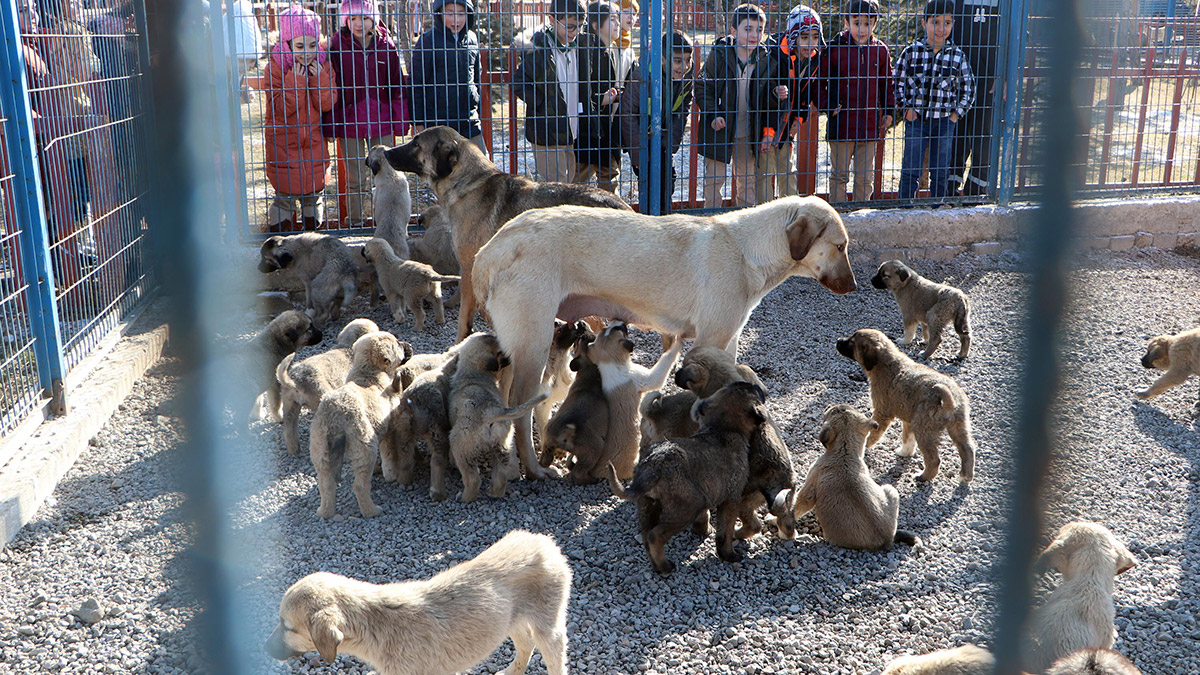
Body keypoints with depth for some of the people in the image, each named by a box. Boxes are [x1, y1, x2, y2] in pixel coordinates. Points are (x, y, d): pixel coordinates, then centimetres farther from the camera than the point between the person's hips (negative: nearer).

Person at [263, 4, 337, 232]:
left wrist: (319, 76, -18)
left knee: (314, 190, 13)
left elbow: (327, 104, -7)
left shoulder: (323, 64, -2)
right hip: (284, 139, -3)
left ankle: (314, 228, 31)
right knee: (286, 192, 1)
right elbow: (281, 108, -17)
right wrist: (294, 79, -23)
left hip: (314, 138, 3)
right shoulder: (276, 65, -11)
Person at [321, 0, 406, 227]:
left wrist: (398, 120, 5)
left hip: (381, 122, 1)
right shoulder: (337, 45, -2)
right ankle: (355, 223, 16)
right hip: (349, 121, -1)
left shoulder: (386, 45, 3)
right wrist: (330, 122, -4)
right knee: (355, 180, 5)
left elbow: (396, 85, 8)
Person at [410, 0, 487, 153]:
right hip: (437, 122, -5)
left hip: (470, 122, 5)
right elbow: (416, 84, -4)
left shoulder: (472, 39, 9)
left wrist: (478, 110, 22)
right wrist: (418, 122, -6)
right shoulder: (428, 40, -6)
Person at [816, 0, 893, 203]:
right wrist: (827, 106, -10)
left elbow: (886, 83, 16)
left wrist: (889, 111, 10)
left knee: (865, 177, 8)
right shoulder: (835, 48, -5)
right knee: (839, 174, 7)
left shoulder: (881, 50, 6)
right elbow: (820, 80, 1)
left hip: (870, 124, 3)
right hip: (841, 124, -3)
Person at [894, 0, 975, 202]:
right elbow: (897, 81, 6)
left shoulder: (957, 56, 0)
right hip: (916, 119, -1)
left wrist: (957, 112, 4)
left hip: (944, 121, 1)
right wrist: (906, 107, -1)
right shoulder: (911, 52, -3)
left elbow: (968, 86, 11)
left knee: (940, 173, 9)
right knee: (910, 170, 0)